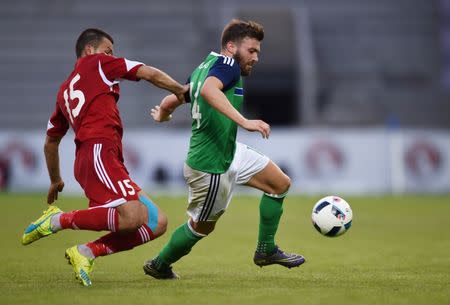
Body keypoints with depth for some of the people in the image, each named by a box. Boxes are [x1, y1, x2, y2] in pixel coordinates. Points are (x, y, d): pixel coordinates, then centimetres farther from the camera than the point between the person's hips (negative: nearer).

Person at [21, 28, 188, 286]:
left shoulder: (65, 91, 31)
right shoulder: (96, 62, 12)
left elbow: (50, 142, 38)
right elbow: (150, 74, 9)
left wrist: (55, 180, 51)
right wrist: (180, 90, 26)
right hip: (99, 151, -9)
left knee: (156, 222, 1)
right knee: (131, 216, -27)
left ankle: (87, 252, -4)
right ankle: (57, 220, -15)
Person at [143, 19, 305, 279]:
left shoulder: (202, 68, 10)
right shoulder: (227, 64, -17)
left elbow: (169, 102, 16)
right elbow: (209, 90, -39)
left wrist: (162, 116, 40)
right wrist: (244, 122, -46)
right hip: (211, 166, -10)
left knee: (281, 183, 10)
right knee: (203, 227, 10)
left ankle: (266, 250, 20)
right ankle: (159, 266, 30)